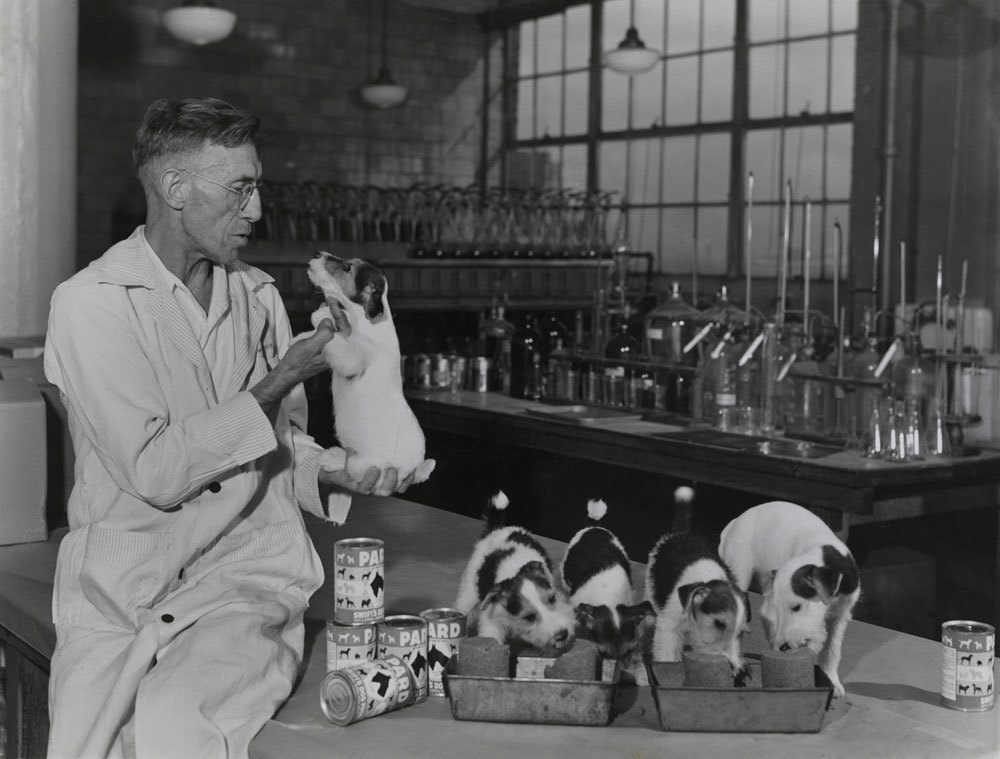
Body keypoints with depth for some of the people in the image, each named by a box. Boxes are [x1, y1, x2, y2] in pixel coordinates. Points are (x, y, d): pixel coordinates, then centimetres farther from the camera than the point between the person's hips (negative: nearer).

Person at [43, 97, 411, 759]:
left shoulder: (258, 294, 12)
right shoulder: (90, 302, -6)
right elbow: (154, 470, -14)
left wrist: (336, 474, -2)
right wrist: (282, 377, -11)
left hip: (249, 568, 3)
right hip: (124, 581, -2)